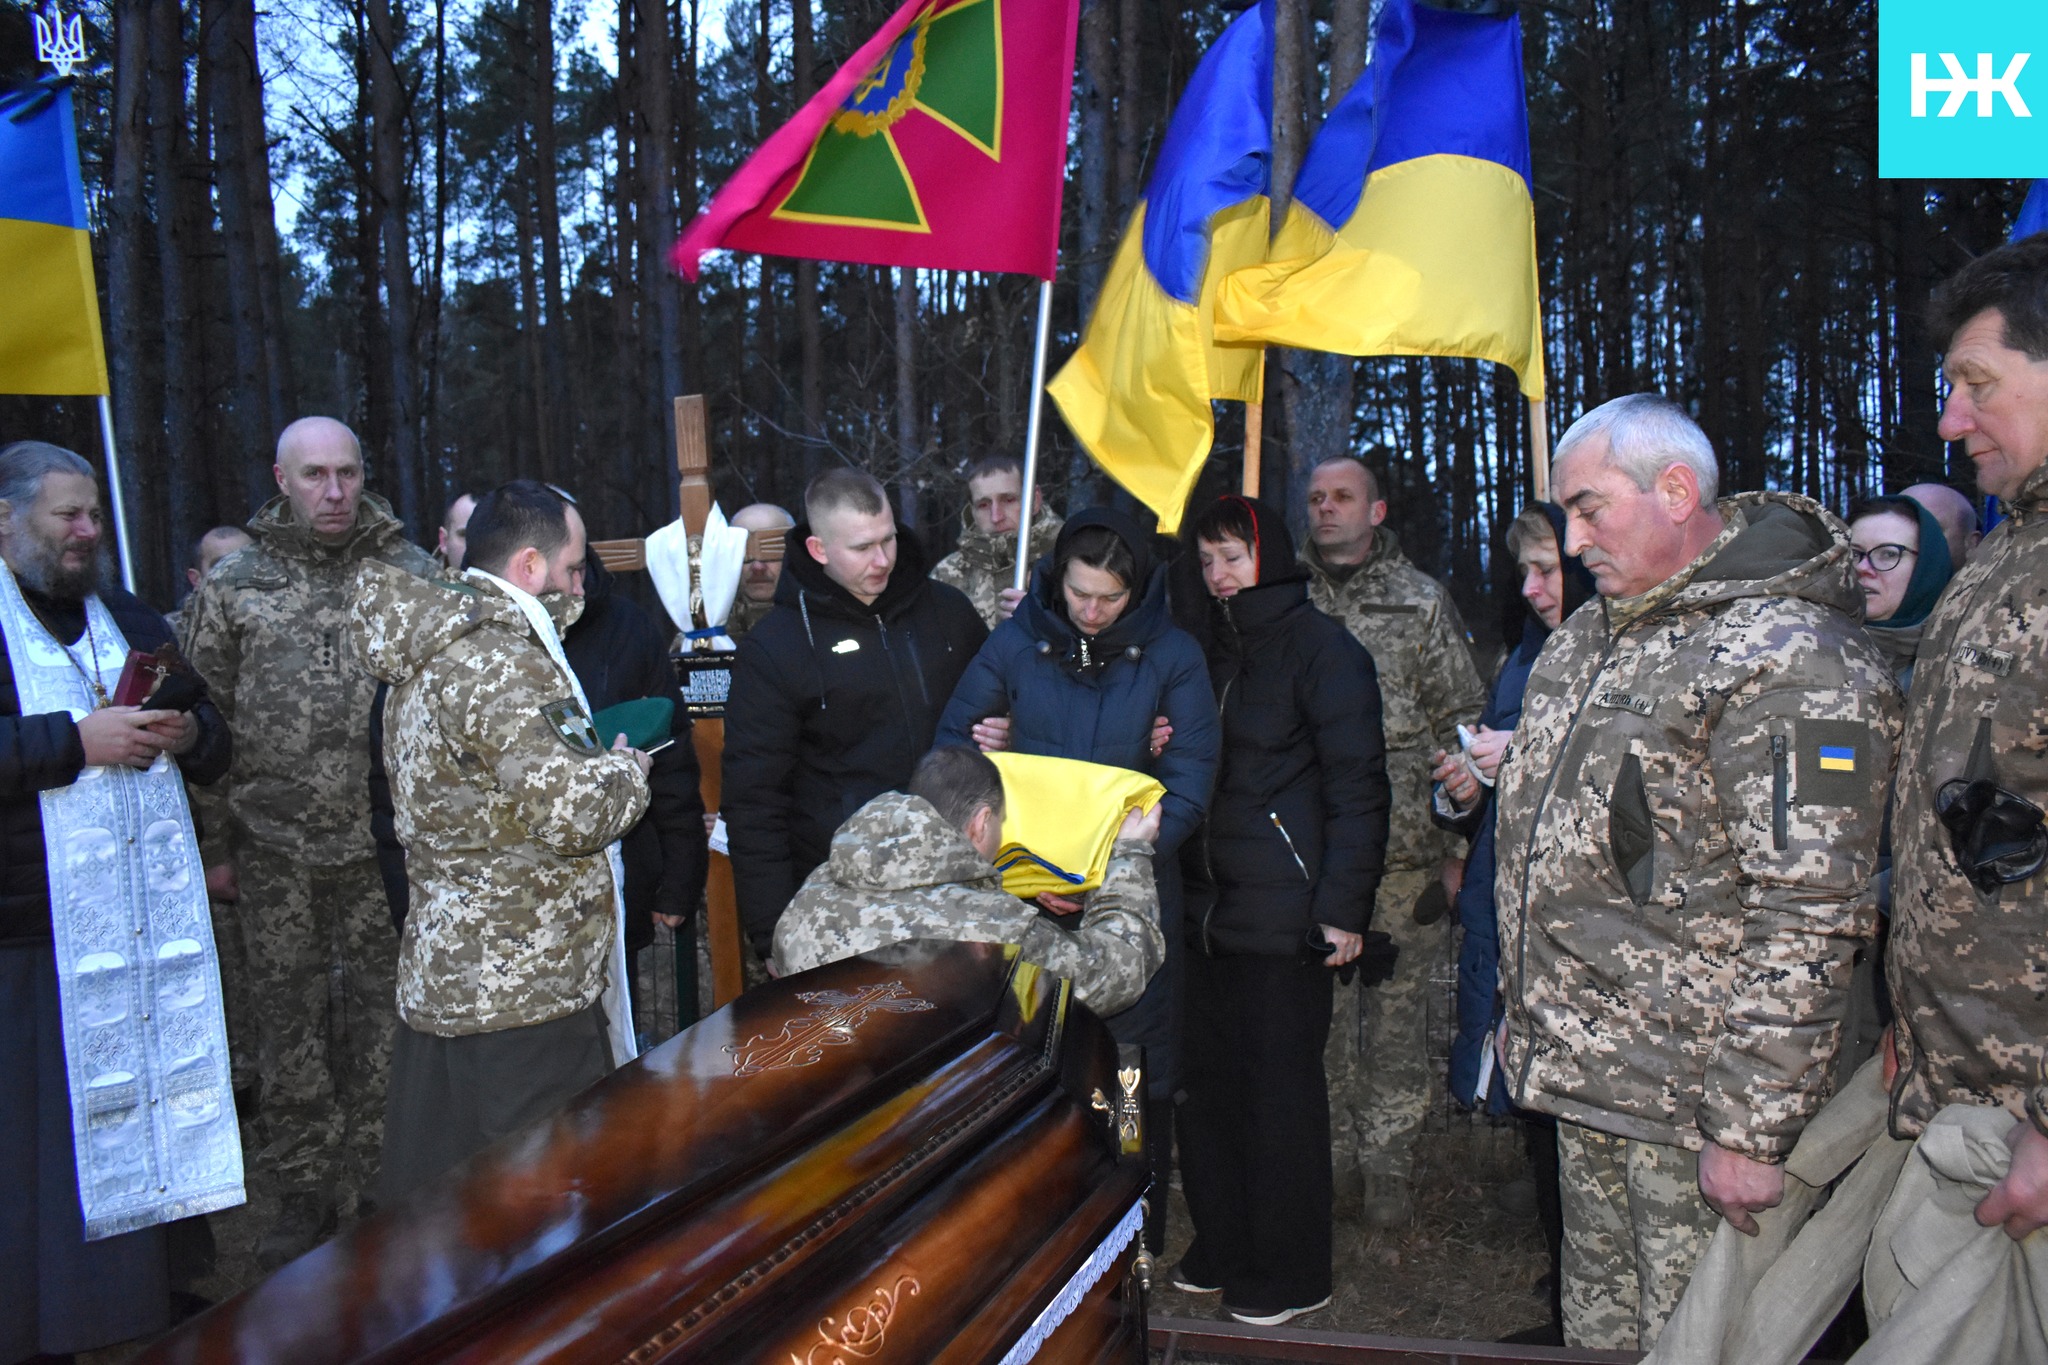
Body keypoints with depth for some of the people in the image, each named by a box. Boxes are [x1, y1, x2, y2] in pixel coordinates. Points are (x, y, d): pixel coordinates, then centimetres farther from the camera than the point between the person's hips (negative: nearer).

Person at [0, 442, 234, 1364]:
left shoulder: (135, 623, 18)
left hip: (146, 921, 5)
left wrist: (189, 732, -1)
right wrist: (78, 741, -16)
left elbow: (217, 746, 20)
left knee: (136, 1123, 8)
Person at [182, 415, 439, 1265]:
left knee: (382, 1013, 8)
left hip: (387, 844, 0)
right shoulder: (233, 583, 3)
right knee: (287, 1018, 9)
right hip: (274, 850, 1)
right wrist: (211, 841, 2)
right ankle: (303, 1189, 23)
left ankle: (373, 1185, 22)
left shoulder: (413, 575, 2)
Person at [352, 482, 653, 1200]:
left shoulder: (427, 651, 14)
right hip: (523, 997, -10)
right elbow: (573, 809, -24)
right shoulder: (497, 660, -17)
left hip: (438, 981, 10)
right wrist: (627, 769, -6)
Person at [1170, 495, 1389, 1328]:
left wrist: (1344, 908, -15)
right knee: (1207, 1078, 9)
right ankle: (1223, 1249, 24)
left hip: (1284, 909, -6)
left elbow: (1357, 787, -10)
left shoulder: (1322, 650, -6)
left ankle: (1289, 1275, 14)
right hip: (1207, 903, 6)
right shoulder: (1210, 649, 14)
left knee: (1280, 1087, 1)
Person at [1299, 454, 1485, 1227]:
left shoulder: (1422, 603, 5)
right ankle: (1334, 1158, 19)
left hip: (1403, 846, -2)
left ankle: (1387, 1166, 14)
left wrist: (1456, 836, 0)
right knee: (1322, 1005, 7)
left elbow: (1462, 721, 5)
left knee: (1398, 1010, 3)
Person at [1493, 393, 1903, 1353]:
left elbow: (1804, 924, -21)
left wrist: (1750, 1130, -21)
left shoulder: (1794, 661, -17)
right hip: (1584, 1076, 8)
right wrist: (1528, 1012, 20)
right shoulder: (1589, 634, 11)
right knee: (1596, 1326, 19)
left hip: (1692, 1096, -8)